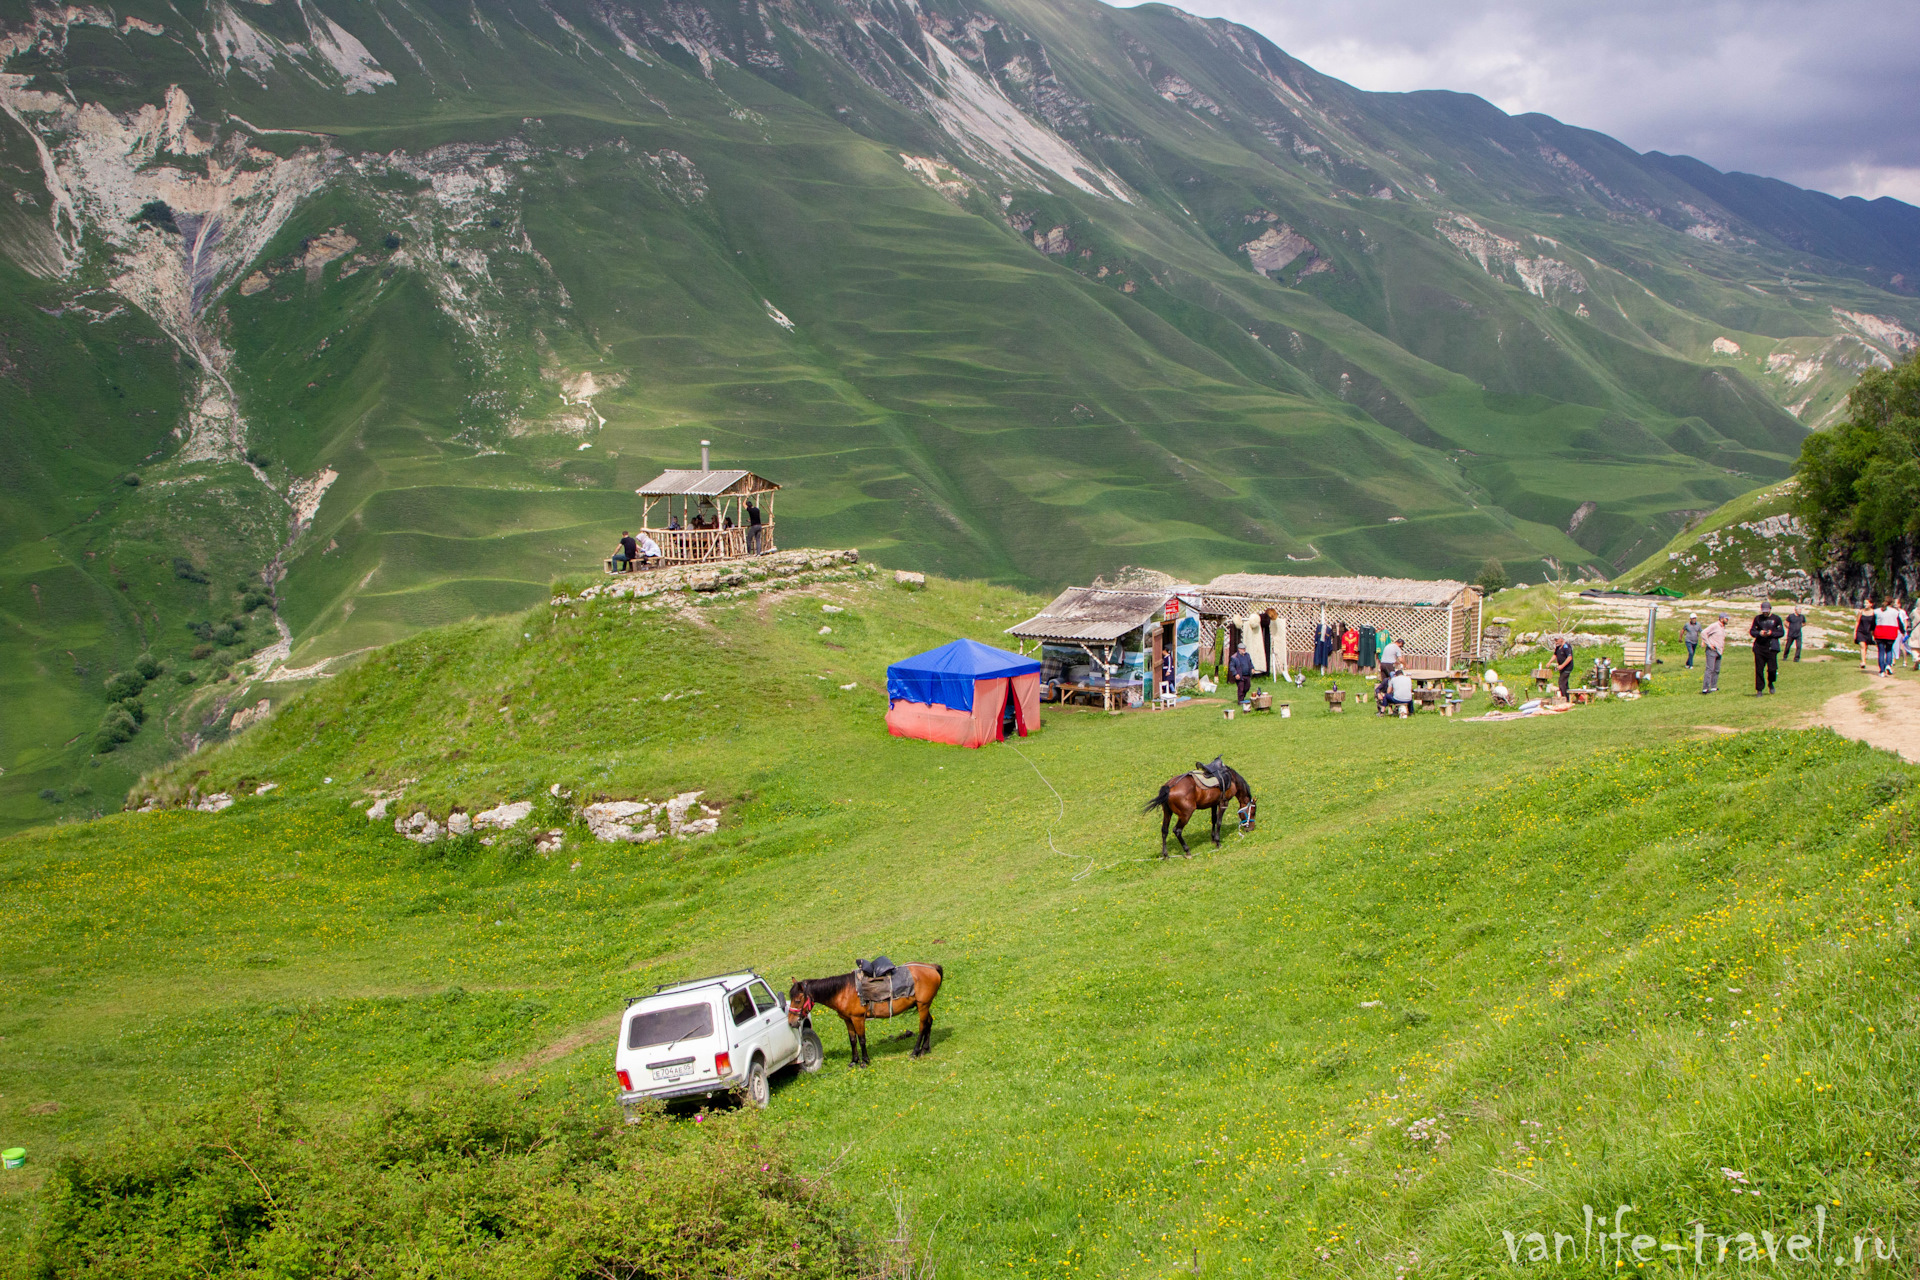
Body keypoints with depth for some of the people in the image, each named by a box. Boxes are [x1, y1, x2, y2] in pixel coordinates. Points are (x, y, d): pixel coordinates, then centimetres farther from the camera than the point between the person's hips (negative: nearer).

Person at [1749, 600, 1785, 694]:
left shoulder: (1776, 618, 3)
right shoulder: (1757, 618, 8)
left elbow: (1782, 632, 4)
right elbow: (1752, 631, 10)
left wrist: (1771, 633, -13)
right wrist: (1759, 633, -10)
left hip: (1771, 648, -1)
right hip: (1759, 647, 2)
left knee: (1772, 669, -6)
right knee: (1759, 669, 0)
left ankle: (1770, 683, 25)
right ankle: (1759, 689, 10)